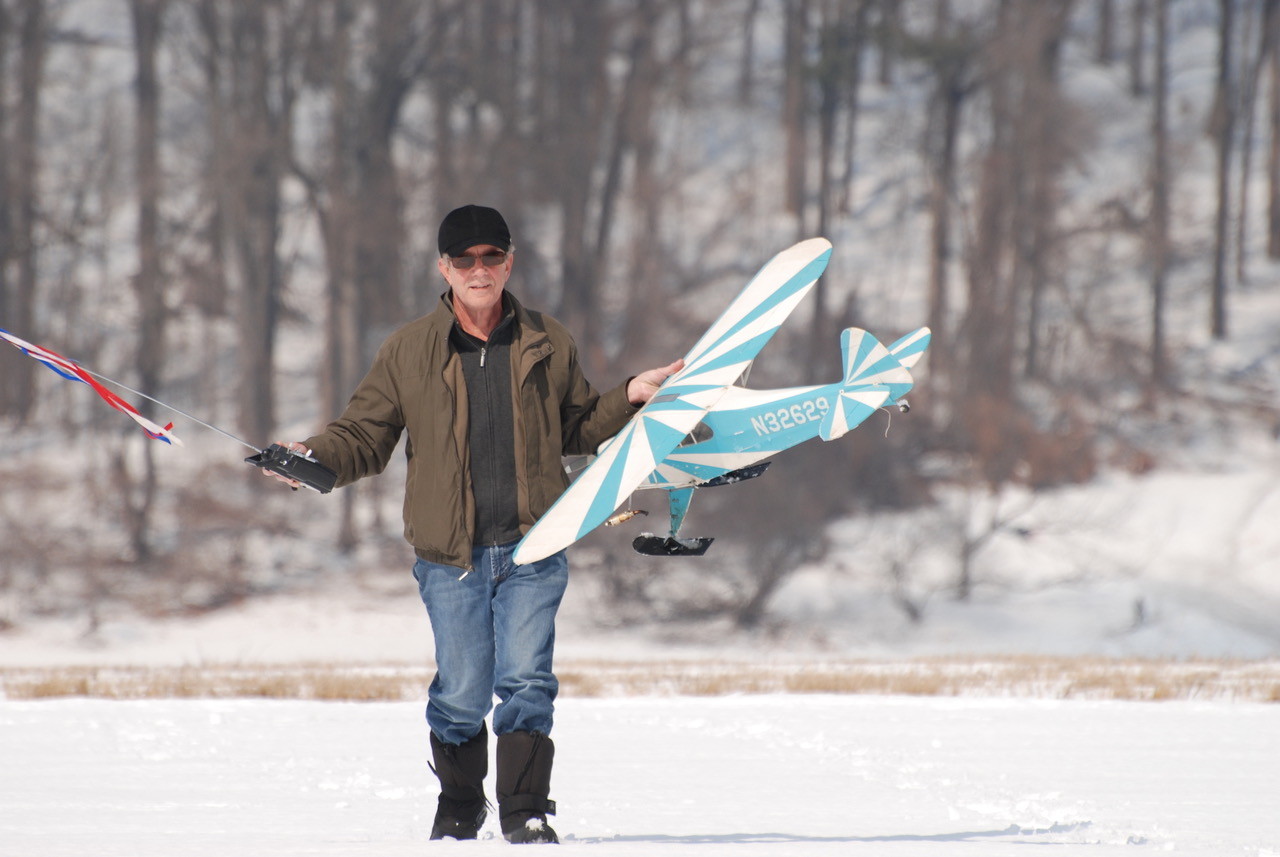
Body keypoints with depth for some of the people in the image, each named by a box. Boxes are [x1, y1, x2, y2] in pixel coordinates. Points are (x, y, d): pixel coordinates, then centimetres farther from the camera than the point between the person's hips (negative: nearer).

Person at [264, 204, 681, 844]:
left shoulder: (547, 345, 7)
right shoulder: (408, 352, 3)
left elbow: (577, 429, 20)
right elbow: (366, 435, 5)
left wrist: (630, 397, 6)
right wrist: (316, 458, -13)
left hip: (533, 551, 0)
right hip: (451, 556, 0)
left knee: (525, 682, -10)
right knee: (461, 694, 2)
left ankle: (525, 811, -3)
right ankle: (458, 808, 23)